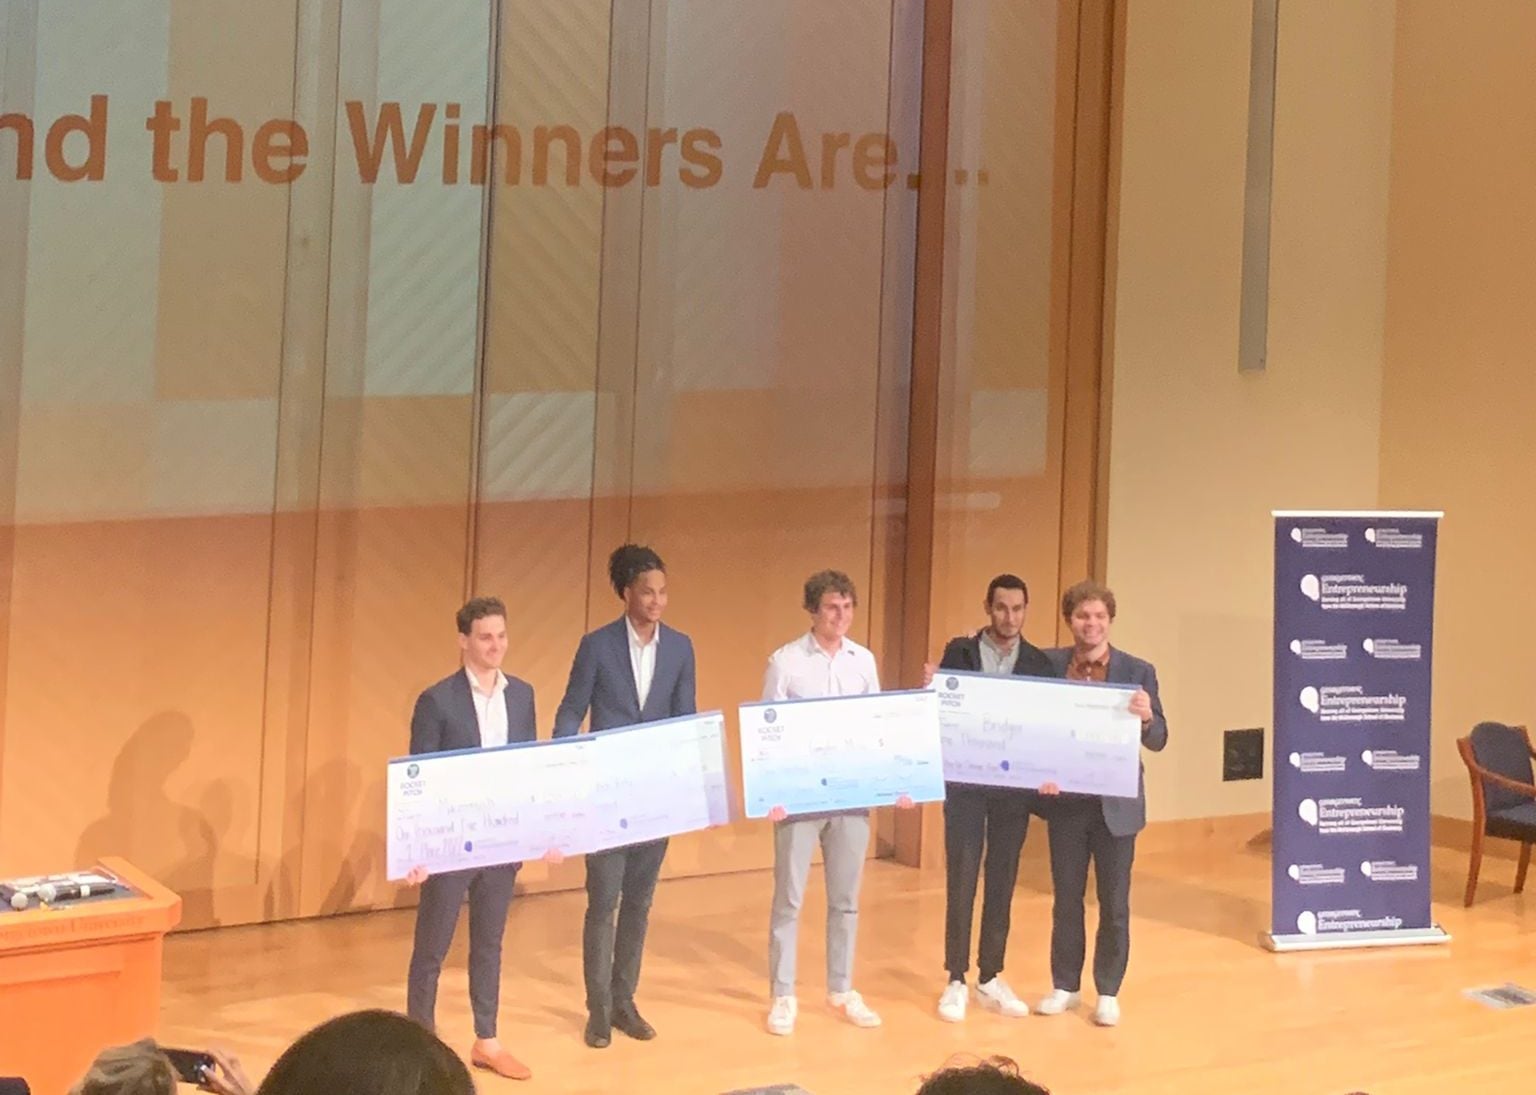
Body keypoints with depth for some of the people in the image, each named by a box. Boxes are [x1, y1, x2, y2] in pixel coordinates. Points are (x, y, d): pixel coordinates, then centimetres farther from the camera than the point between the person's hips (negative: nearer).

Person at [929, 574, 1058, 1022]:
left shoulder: (1039, 663, 4)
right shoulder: (959, 652, -1)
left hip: (1014, 786, 2)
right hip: (965, 783, -2)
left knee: (1002, 884, 8)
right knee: (961, 882, 0)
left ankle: (990, 978, 17)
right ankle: (956, 981, 7)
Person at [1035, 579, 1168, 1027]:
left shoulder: (1138, 671, -5)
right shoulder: (1049, 664, -2)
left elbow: (1158, 741, -7)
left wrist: (1146, 717, -27)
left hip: (1116, 803, -1)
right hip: (1066, 800, 1)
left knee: (1114, 903, 7)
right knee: (1066, 898, 12)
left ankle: (1108, 993, 18)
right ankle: (1065, 986, 24)